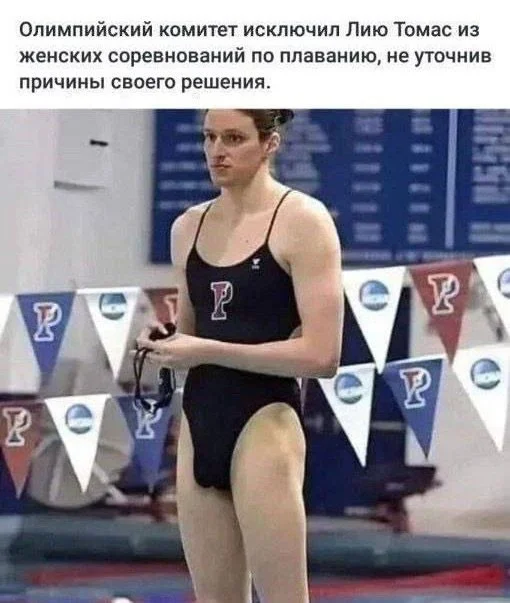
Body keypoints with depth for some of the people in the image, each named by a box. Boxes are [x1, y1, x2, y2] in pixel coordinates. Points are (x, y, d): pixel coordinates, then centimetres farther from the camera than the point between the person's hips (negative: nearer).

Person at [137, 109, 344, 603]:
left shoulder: (302, 220, -7)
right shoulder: (188, 227, 12)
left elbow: (321, 355, -15)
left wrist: (207, 351, -16)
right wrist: (164, 346, 1)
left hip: (266, 423, -7)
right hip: (200, 422, 7)